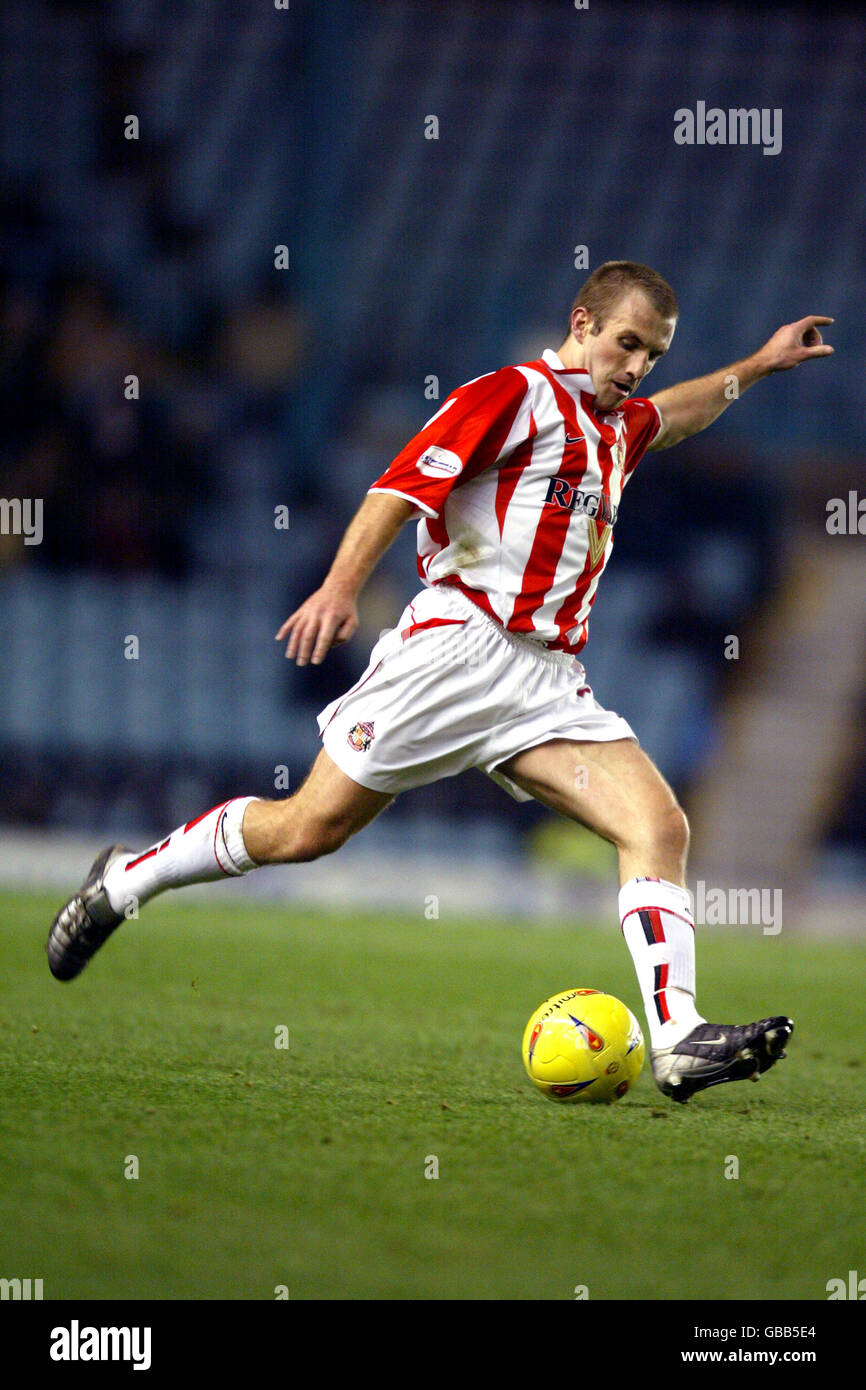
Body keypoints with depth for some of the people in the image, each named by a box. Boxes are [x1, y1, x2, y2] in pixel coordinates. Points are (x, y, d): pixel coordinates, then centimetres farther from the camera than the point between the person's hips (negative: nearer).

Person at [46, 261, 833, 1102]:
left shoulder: (616, 425, 23)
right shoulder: (516, 395, -3)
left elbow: (671, 415, 50)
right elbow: (407, 482, -14)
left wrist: (758, 366, 49)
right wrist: (341, 585, -26)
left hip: (548, 681, 7)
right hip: (459, 645, -7)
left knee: (659, 827, -14)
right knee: (306, 829, -5)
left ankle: (678, 1042, -24)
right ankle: (125, 880, 17)